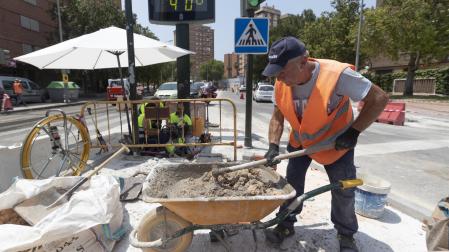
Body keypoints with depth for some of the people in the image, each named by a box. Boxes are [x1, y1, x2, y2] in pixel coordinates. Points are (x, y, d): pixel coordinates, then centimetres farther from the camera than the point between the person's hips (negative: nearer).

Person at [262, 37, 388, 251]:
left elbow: (379, 98, -25)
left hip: (335, 143, -3)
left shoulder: (337, 74, -35)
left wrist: (353, 131, -27)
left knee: (343, 191, 6)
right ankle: (286, 224, 27)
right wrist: (273, 146, -21)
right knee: (292, 183, 7)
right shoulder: (282, 84, -19)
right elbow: (277, 117, -8)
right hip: (299, 141, 3)